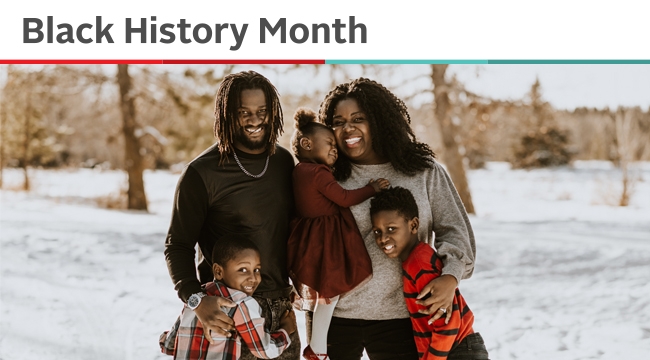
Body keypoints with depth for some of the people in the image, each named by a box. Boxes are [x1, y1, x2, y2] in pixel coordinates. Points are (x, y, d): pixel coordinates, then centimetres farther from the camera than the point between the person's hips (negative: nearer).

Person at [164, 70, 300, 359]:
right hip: (229, 309, -5)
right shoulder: (202, 173, -13)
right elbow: (178, 246, -11)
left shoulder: (284, 161, 4)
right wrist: (196, 300, -24)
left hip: (281, 305, 5)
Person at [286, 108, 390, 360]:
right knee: (328, 294, 0)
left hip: (311, 241, 10)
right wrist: (372, 188, -5)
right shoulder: (319, 173, -20)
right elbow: (344, 198, -15)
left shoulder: (300, 170, 8)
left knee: (316, 293, 17)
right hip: (325, 242, -10)